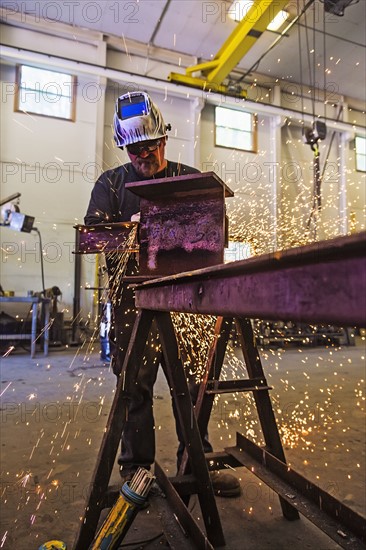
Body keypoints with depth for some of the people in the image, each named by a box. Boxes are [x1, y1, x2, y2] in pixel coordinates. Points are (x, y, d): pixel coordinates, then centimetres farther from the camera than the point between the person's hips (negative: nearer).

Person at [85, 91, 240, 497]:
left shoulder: (190, 178, 15)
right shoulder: (112, 183, 13)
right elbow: (94, 230, 0)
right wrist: (131, 226, -18)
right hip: (133, 294, -1)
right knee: (136, 380, 5)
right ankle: (136, 467, 22)